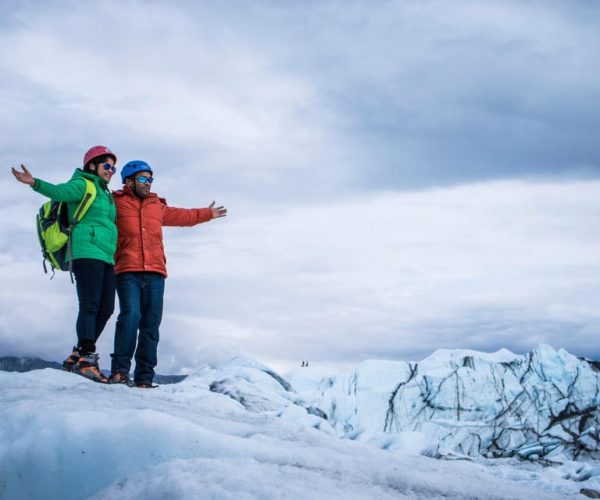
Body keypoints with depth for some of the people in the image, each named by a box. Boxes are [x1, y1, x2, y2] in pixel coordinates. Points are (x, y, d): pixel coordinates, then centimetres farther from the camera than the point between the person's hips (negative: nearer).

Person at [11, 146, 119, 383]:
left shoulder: (104, 193, 27)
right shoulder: (82, 185, 1)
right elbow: (60, 191, -19)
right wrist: (36, 183, -37)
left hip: (105, 257, 9)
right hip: (87, 252, -9)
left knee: (105, 309, 4)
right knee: (90, 306, -14)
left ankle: (76, 358, 11)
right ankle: (87, 359, -17)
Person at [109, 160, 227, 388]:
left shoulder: (158, 207, 22)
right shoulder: (115, 204, 7)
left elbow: (182, 216, 38)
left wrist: (207, 214, 48)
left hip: (155, 274, 5)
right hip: (127, 273, -4)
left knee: (151, 325, 0)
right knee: (130, 315, -21)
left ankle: (144, 378, 3)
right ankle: (119, 370, -15)